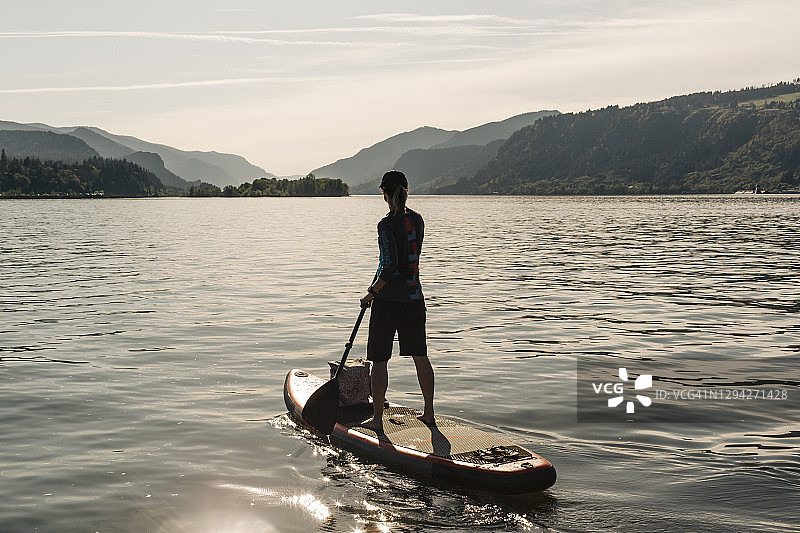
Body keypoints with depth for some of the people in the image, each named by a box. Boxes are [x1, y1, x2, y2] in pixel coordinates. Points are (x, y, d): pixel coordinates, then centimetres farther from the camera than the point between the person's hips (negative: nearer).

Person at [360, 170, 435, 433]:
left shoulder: (387, 224, -15)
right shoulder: (417, 220, 5)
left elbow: (390, 267, -20)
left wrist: (371, 293, -10)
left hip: (388, 301, -6)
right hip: (415, 298, 6)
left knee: (379, 360, 3)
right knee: (420, 357, 14)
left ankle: (377, 419, 8)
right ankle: (429, 413, 21)